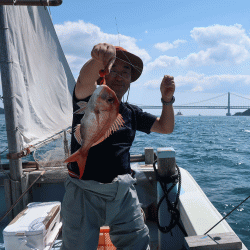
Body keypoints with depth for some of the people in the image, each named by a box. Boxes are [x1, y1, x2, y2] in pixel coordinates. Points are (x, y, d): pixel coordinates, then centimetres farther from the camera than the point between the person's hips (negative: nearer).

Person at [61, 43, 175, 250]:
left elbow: (166, 127, 14)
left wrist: (167, 99, -4)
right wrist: (99, 59, -52)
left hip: (123, 193, 4)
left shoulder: (131, 113, 9)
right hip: (85, 193, -4)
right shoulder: (89, 101, -6)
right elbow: (85, 80, -30)